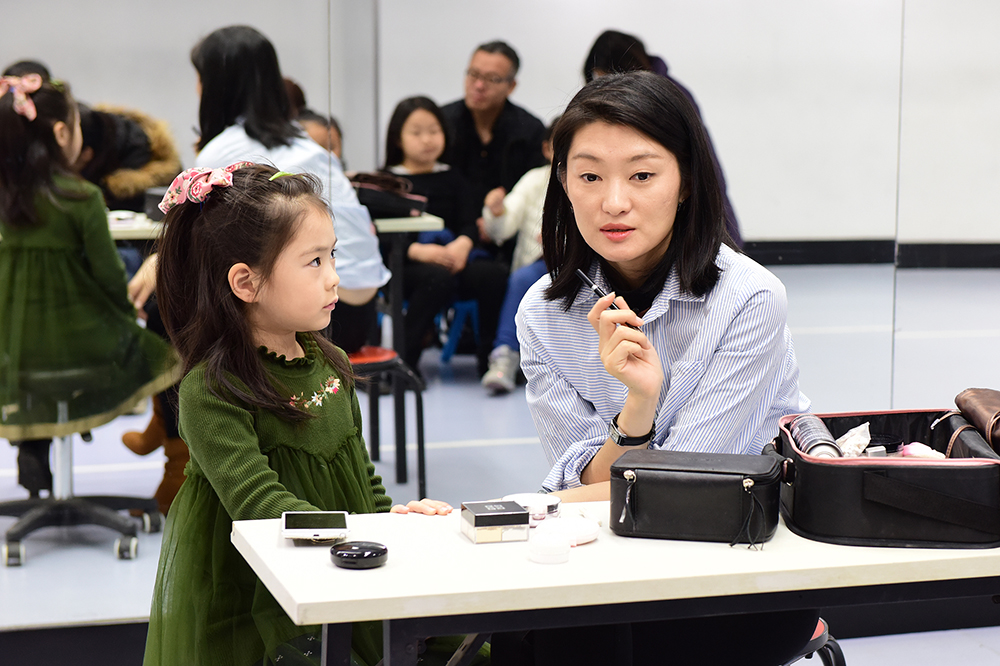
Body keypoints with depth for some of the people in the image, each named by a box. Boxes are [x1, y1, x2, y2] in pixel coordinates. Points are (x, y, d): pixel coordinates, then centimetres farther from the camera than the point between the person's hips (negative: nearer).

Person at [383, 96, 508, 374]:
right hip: (406, 264, -3)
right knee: (438, 277, -38)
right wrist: (418, 251, -21)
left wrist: (462, 243, -17)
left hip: (452, 256, 4)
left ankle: (489, 356, -18)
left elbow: (469, 222, 7)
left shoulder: (452, 179, 20)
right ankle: (404, 360, -27)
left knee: (494, 273, -27)